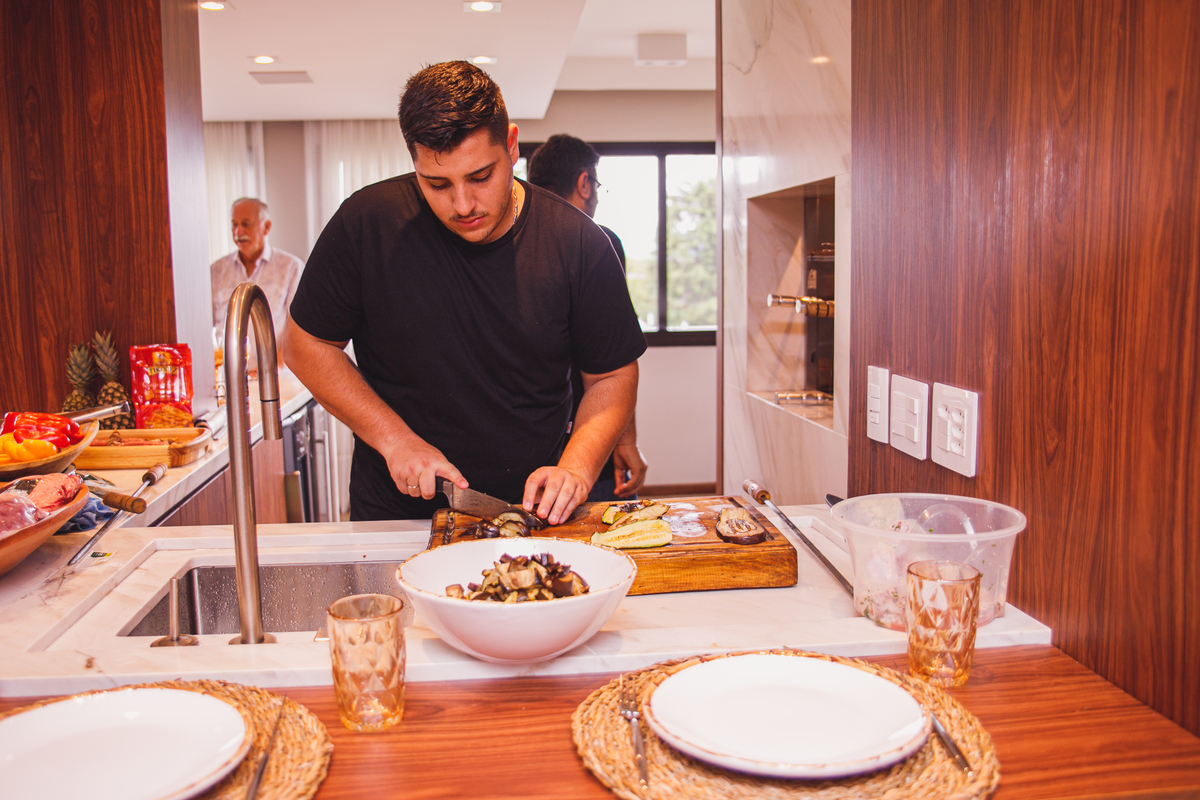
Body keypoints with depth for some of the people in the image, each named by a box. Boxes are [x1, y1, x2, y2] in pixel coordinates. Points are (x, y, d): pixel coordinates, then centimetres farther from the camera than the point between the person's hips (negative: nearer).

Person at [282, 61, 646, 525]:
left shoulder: (578, 244, -7)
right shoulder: (366, 223, -9)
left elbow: (613, 375, 2)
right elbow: (306, 343, 2)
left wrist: (577, 469, -14)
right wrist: (395, 439, -8)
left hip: (531, 509, 0)